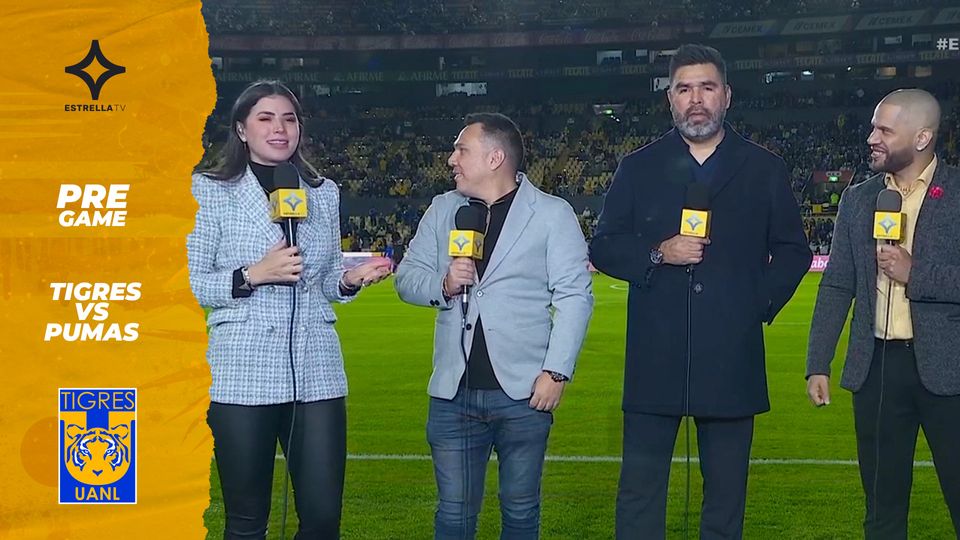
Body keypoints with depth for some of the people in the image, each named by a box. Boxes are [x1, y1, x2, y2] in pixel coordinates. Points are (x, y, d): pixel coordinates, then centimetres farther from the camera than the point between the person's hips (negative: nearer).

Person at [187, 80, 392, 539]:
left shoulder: (324, 193, 13)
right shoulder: (210, 190, 2)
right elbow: (190, 285, -1)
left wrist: (350, 280, -1)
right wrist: (253, 275, -14)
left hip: (316, 371, 3)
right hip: (243, 373, -3)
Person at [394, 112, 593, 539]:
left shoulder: (553, 214, -2)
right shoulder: (442, 210, 10)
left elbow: (574, 296, -5)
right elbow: (406, 276, 11)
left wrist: (556, 371, -12)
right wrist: (442, 285, -11)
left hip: (523, 392, -3)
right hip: (453, 393, 3)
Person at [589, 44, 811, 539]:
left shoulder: (765, 170, 9)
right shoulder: (638, 168, 8)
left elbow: (793, 251, 12)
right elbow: (602, 247, 7)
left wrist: (762, 303, -2)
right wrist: (657, 253, -10)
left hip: (732, 357, 1)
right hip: (655, 356, 0)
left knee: (727, 491, 9)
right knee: (640, 489, 2)